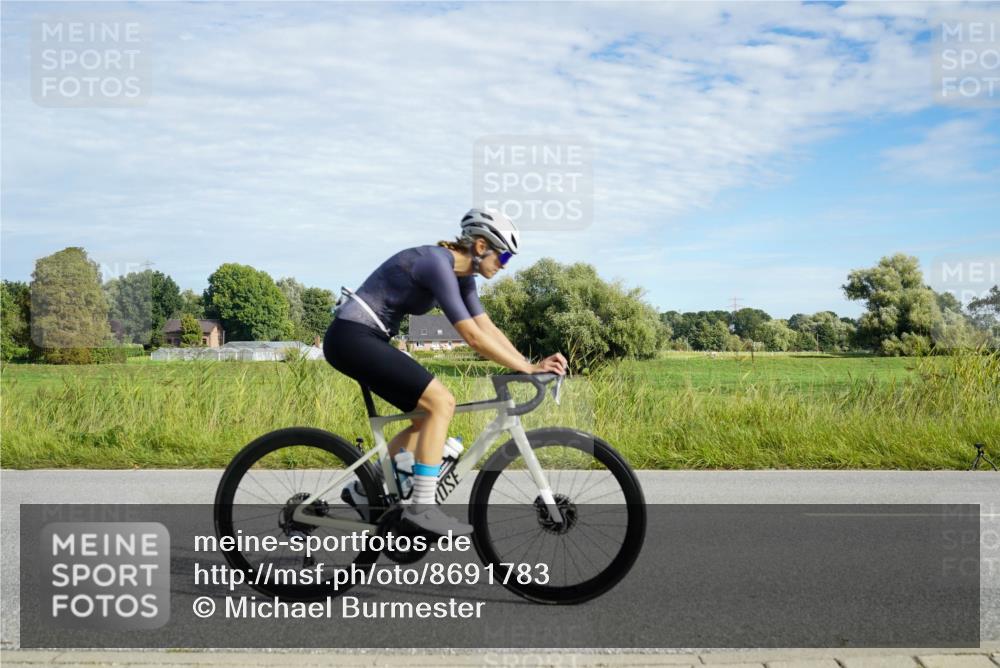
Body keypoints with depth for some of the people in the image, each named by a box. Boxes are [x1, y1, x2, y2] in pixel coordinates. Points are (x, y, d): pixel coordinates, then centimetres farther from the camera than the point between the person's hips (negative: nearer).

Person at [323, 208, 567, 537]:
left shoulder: (461, 274, 9)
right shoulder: (437, 263, -20)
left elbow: (489, 329, 9)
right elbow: (474, 338, -23)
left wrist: (531, 365, -1)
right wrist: (527, 369, -17)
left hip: (365, 339, 10)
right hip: (353, 337, -10)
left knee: (429, 414, 11)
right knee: (441, 402, -17)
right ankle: (422, 506, -11)